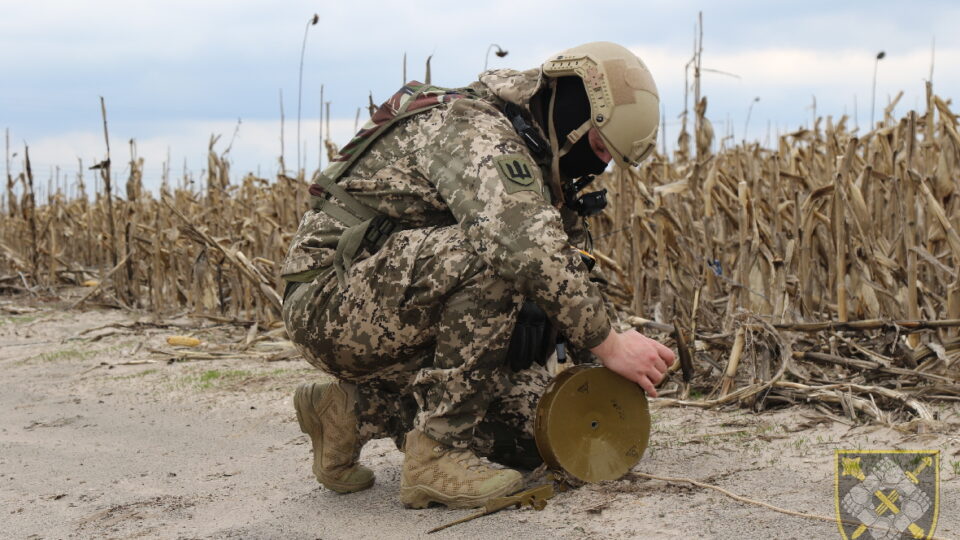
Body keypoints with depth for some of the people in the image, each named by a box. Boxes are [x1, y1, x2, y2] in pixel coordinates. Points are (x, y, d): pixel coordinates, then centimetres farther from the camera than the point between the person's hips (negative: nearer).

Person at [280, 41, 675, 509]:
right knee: (490, 252, -32)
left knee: (529, 429, 2)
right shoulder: (474, 129, -19)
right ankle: (437, 453, -24)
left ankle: (355, 411, 11)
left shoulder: (531, 159, 12)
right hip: (329, 301, -10)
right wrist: (607, 344, -31)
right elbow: (529, 247, -35)